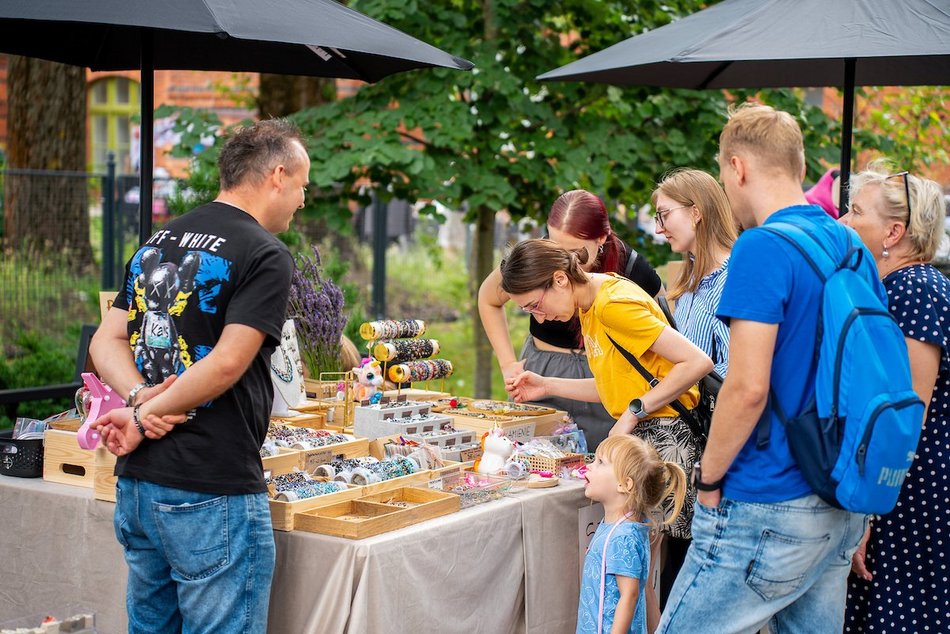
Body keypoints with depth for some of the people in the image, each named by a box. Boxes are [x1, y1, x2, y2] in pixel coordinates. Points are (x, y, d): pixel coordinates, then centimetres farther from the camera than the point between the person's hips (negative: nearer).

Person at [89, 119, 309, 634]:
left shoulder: (156, 244, 14)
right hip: (211, 494, -8)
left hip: (135, 484, 8)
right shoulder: (265, 254, -10)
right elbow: (228, 363, -19)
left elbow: (105, 343, 9)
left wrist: (139, 397, -8)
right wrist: (145, 418, -11)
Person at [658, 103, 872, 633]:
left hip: (766, 512, -9)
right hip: (841, 510, 9)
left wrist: (709, 477, -7)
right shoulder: (854, 249, 11)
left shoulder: (763, 247, -16)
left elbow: (748, 387, -22)